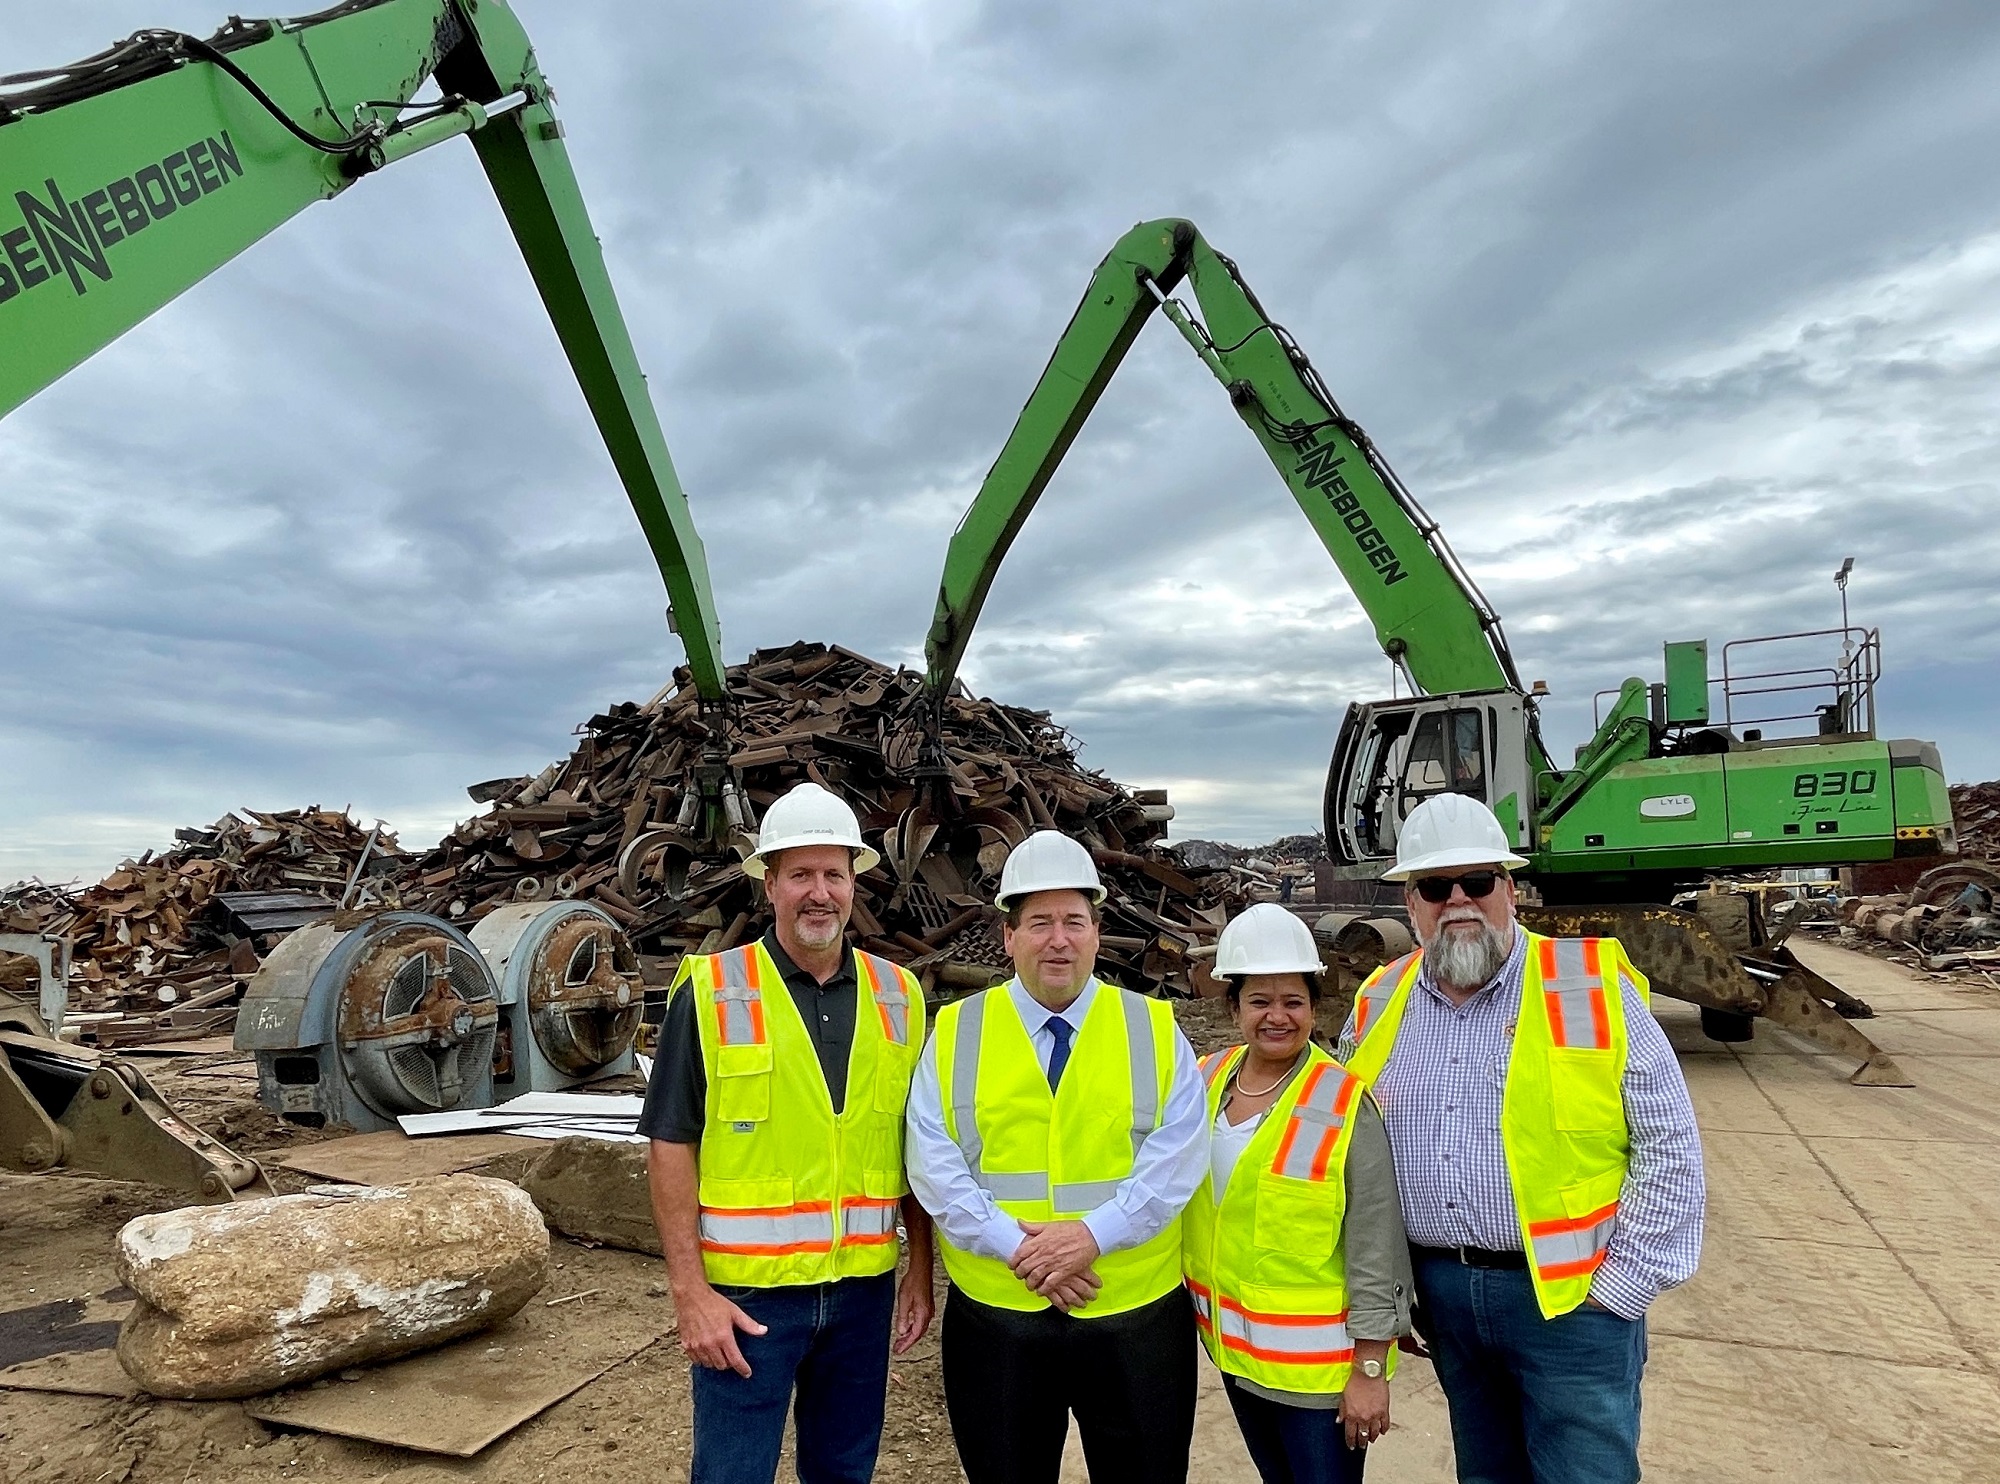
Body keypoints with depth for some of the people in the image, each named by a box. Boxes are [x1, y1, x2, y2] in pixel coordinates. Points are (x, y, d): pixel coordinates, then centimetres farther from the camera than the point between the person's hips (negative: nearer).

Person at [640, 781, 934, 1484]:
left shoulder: (897, 995, 1)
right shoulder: (711, 991, -10)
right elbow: (671, 1145, -8)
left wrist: (921, 1267, 8)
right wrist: (690, 1291, -11)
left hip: (864, 1287, 4)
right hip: (745, 1292, -3)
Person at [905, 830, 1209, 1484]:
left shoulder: (1155, 1030, -1)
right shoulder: (956, 1034, -1)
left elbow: (1176, 1159, -8)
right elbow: (935, 1166, -6)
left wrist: (1093, 1234, -19)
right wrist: (1018, 1247, -16)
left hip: (1137, 1315, 0)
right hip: (995, 1317, 1)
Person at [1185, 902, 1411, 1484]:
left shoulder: (1344, 1104, -18)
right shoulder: (1207, 1080, -3)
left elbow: (1374, 1250, -15)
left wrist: (1370, 1369, -13)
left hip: (1317, 1362, -5)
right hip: (1235, 1347, 5)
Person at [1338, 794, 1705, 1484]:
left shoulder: (1593, 987, -9)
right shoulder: (1378, 1005, 2)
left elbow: (1669, 1147, -7)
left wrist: (1619, 1289, -9)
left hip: (1568, 1298, -4)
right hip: (1441, 1295, 4)